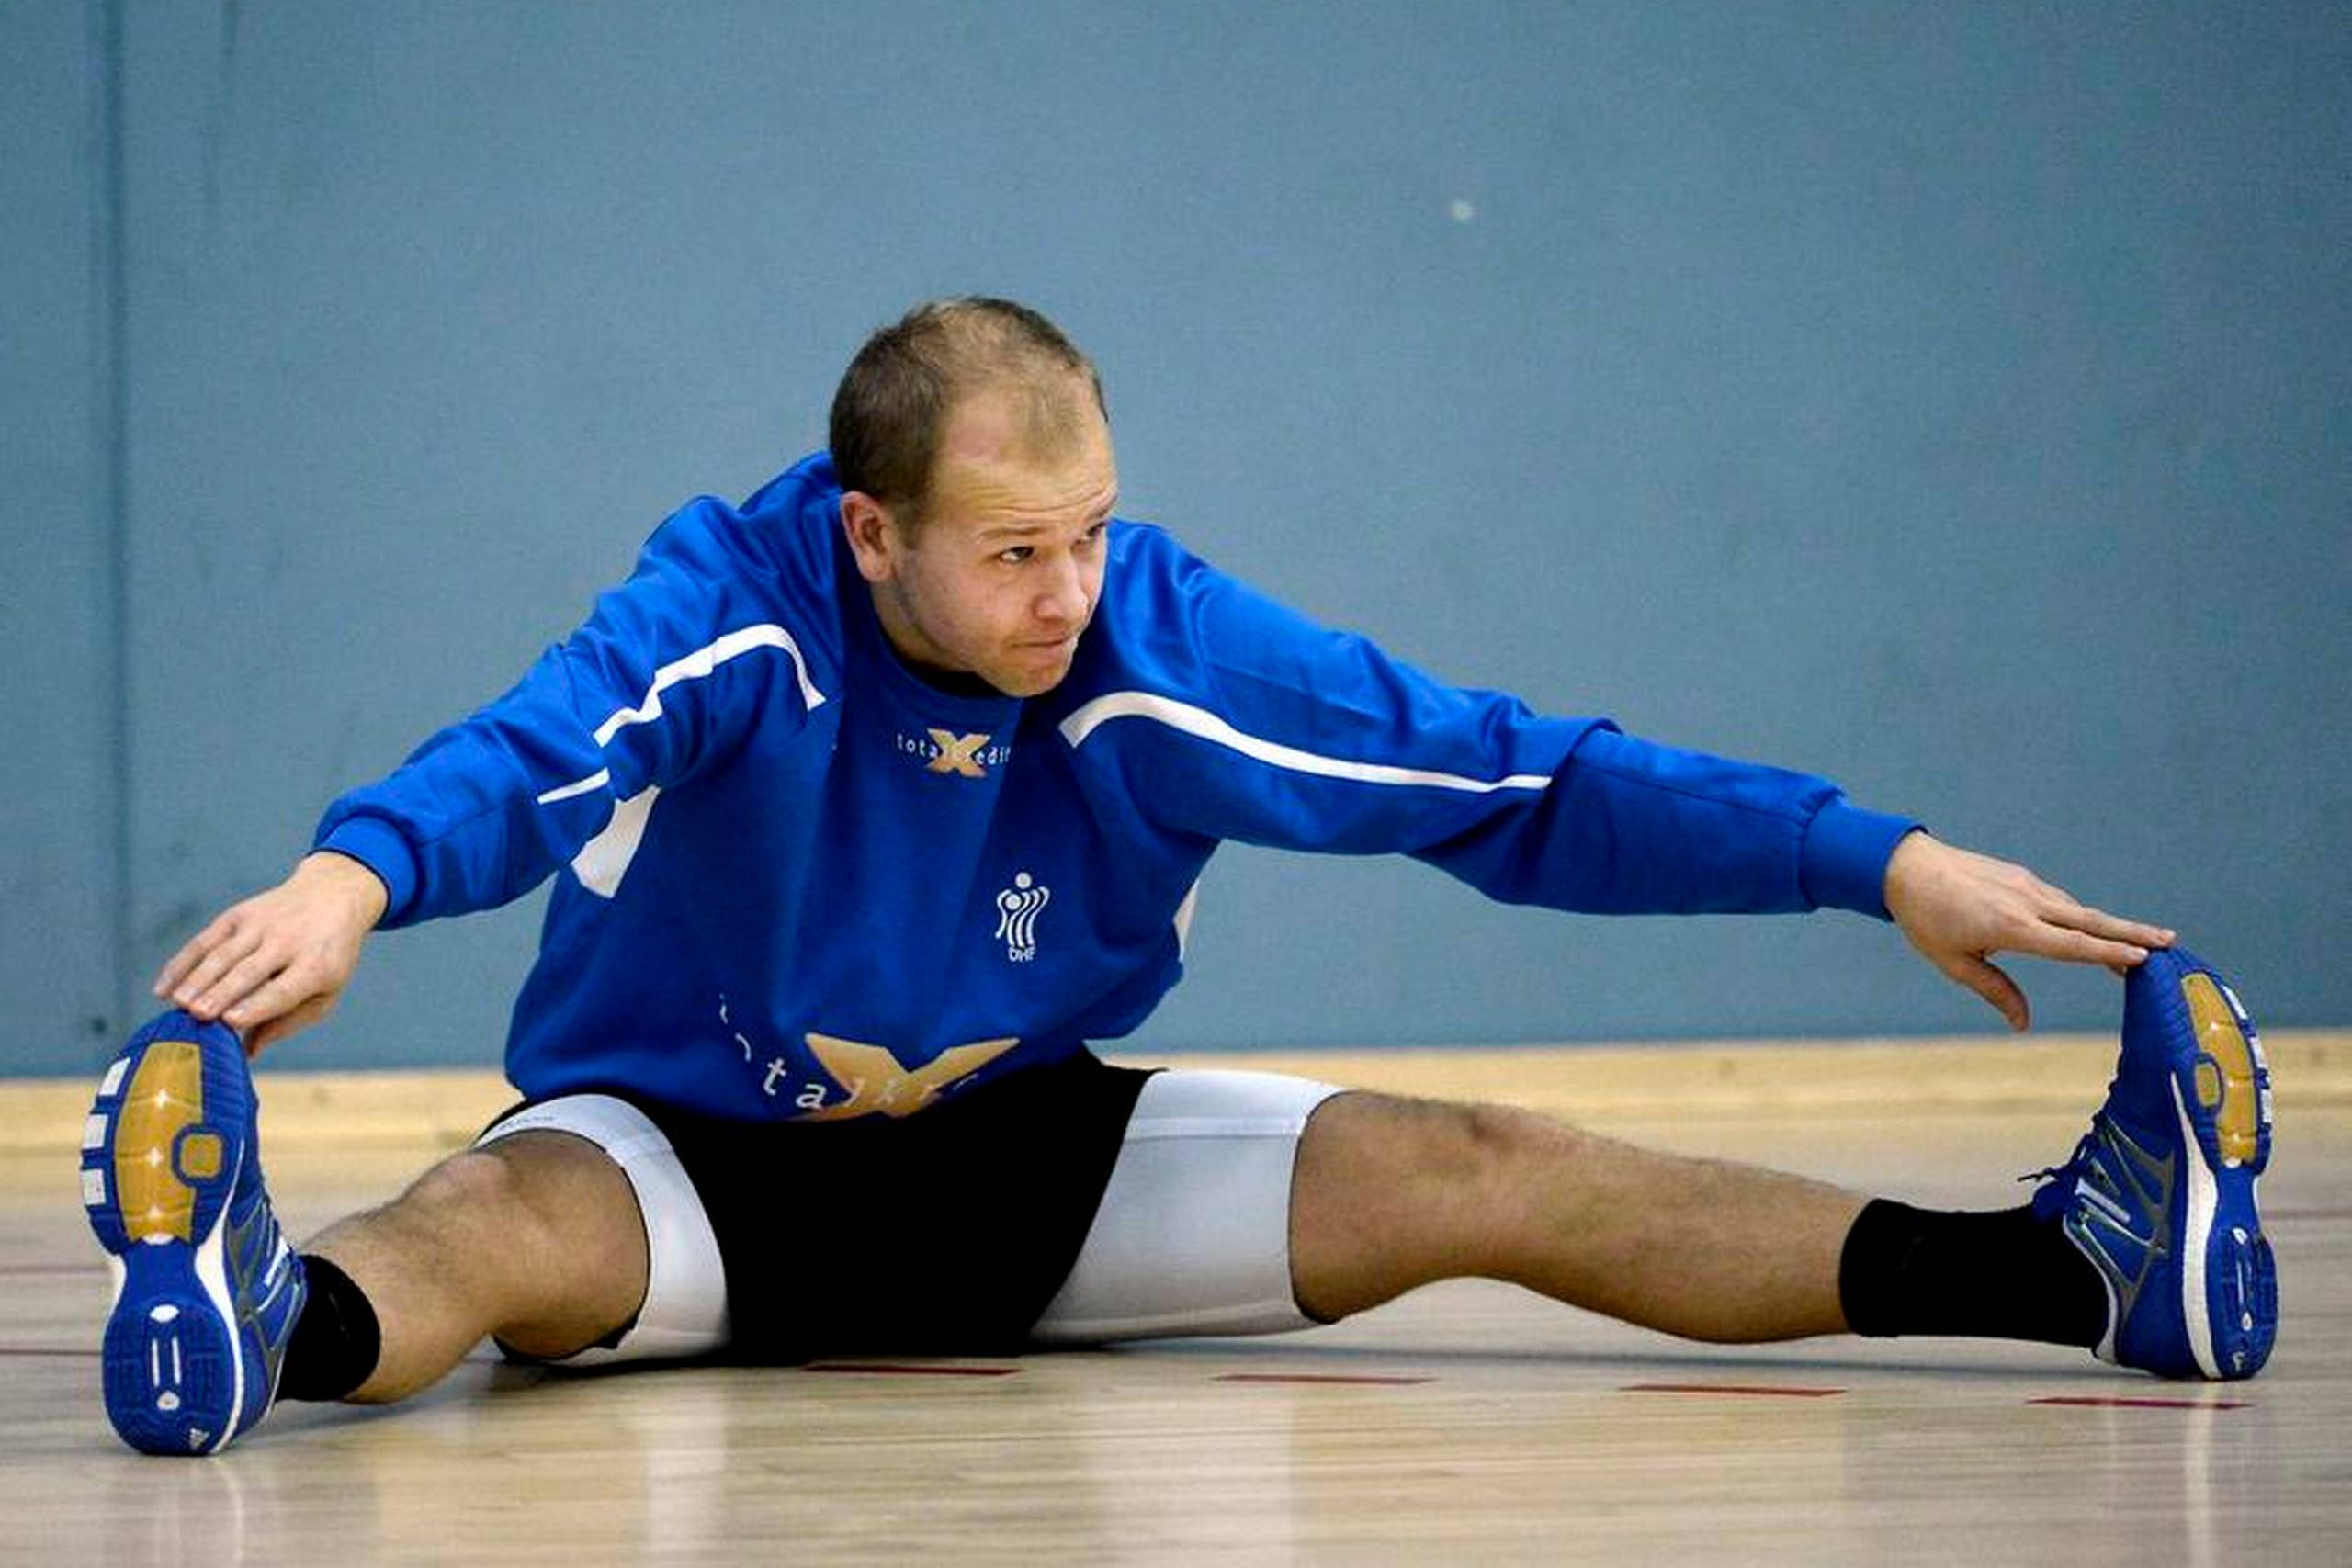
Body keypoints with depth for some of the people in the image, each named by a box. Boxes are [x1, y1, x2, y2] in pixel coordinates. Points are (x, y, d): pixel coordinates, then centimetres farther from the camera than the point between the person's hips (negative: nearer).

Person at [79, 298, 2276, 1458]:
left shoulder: (1164, 642, -12)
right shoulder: (738, 602, -22)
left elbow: (1516, 785, -9)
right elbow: (538, 750, -43)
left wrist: (1877, 859, -17)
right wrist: (356, 874, -66)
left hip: (1024, 1163, 2)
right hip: (688, 1149, -2)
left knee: (1465, 1170, -14)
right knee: (500, 1222, -37)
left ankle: (2082, 1266, -24)